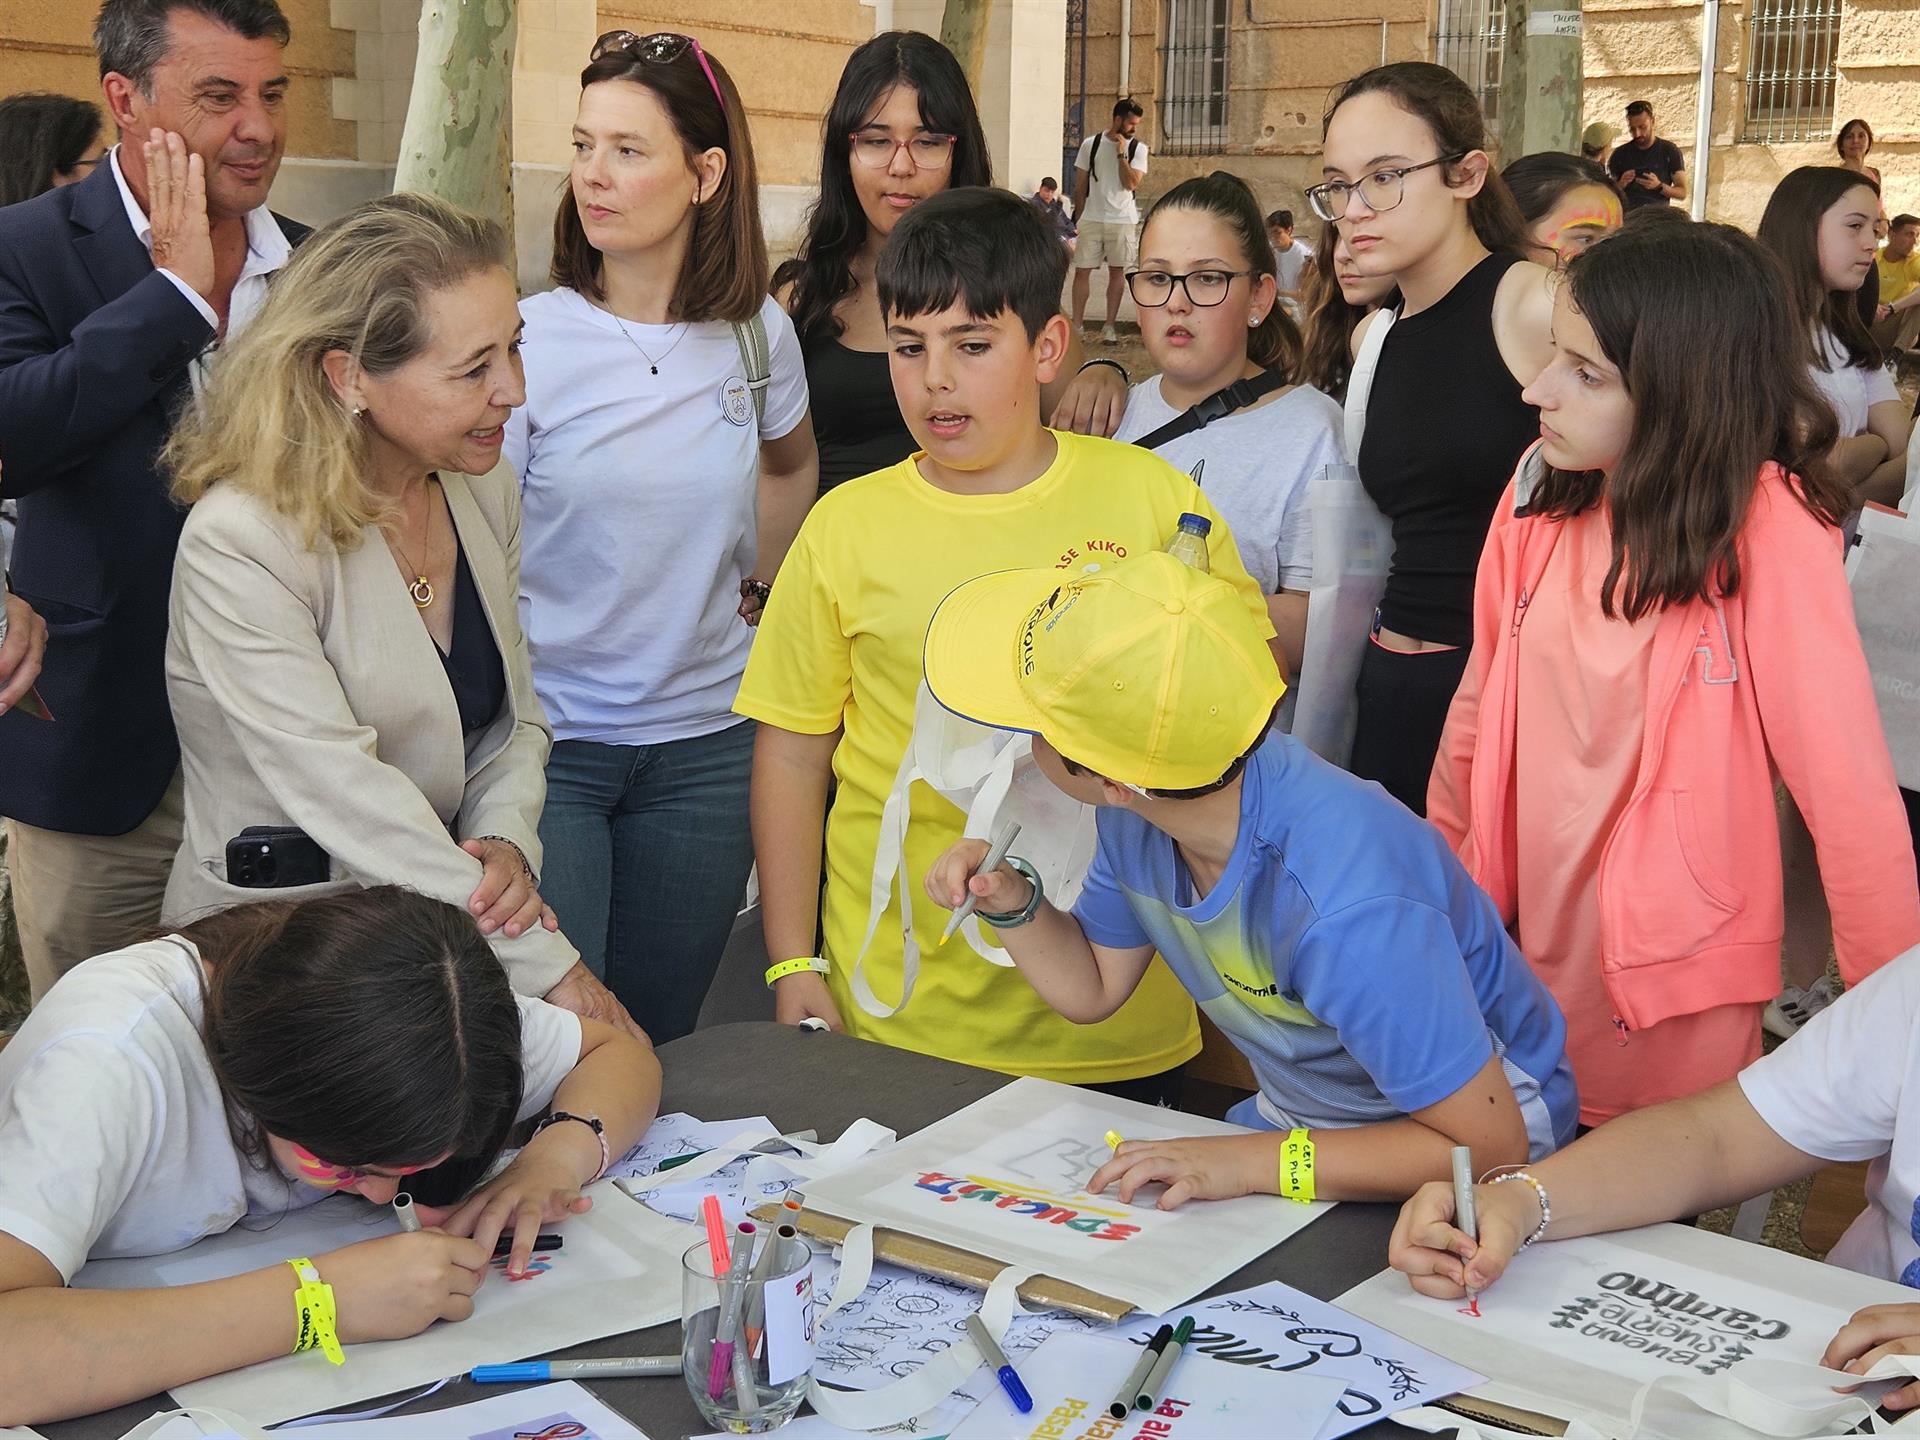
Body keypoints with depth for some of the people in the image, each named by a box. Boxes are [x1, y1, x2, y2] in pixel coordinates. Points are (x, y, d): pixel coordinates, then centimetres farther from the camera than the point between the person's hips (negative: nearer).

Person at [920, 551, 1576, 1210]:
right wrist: (1012, 902, -13)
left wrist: (1255, 1162, -32)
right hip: (1291, 1122, 7)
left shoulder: (1346, 910, -38)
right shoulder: (1137, 813, -12)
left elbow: (1487, 1145, -31)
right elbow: (1092, 988, 6)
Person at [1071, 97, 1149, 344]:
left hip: (1123, 219, 0)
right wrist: (1078, 218, 6)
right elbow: (1080, 185, 7)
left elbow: (1131, 183, -12)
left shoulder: (1138, 148, 2)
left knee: (1117, 271, 4)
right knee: (1082, 270, -2)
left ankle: (1110, 326, 12)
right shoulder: (1091, 144, 3)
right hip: (1091, 219, 0)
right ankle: (1077, 324, 5)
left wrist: (1121, 152, -11)